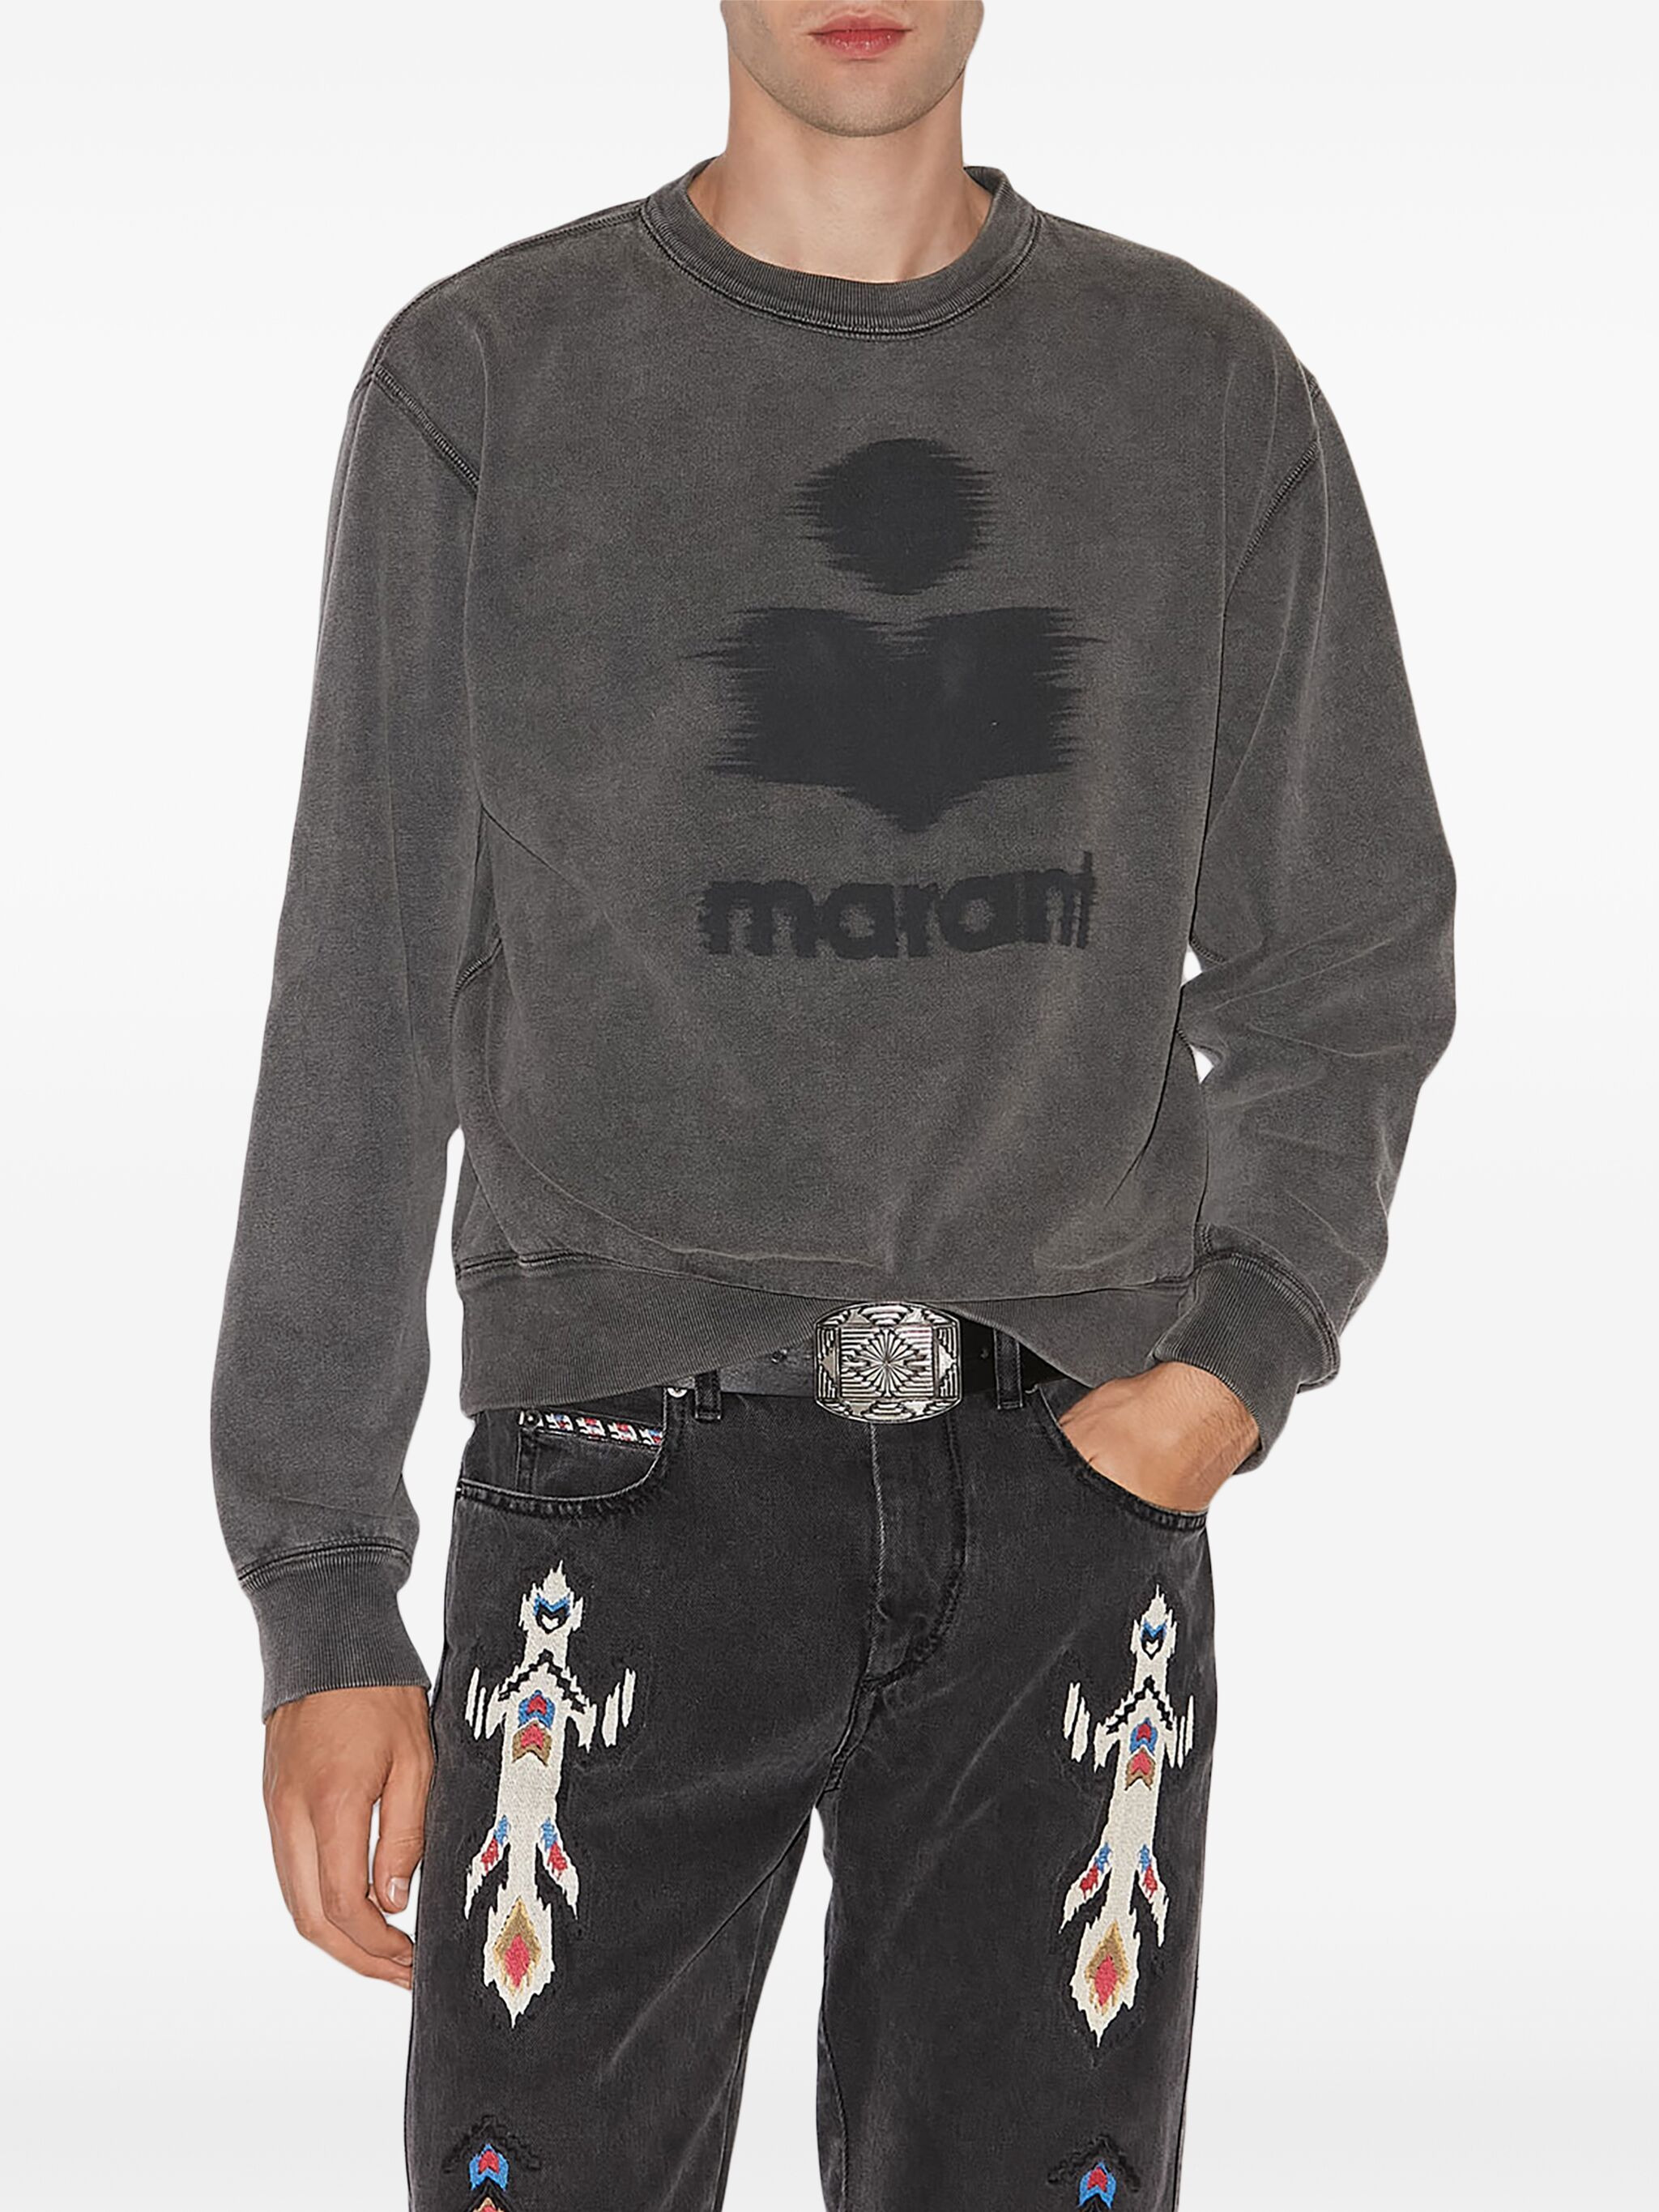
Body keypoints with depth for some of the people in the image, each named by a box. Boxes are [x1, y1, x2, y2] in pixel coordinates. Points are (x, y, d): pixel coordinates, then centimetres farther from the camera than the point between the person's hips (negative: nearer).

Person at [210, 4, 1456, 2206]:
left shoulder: (1213, 386, 7)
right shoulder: (484, 384, 2)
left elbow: (1346, 965, 13)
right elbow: (364, 1017, 2)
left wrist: (1247, 1356, -5)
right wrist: (321, 1599, -2)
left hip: (1069, 1480, 2)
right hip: (635, 1503, -1)